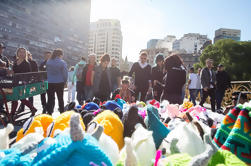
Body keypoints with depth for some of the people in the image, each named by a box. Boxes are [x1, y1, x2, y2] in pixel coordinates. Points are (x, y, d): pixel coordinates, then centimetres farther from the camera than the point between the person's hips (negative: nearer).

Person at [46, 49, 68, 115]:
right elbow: (65, 73, -7)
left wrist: (49, 79, 14)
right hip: (59, 83, -2)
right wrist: (64, 82, 6)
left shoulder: (48, 62, 1)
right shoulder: (62, 62, -9)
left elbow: (47, 72, 6)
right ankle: (62, 113, 17)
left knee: (50, 99, 9)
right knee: (60, 99, 11)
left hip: (50, 83, 2)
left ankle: (49, 113, 11)